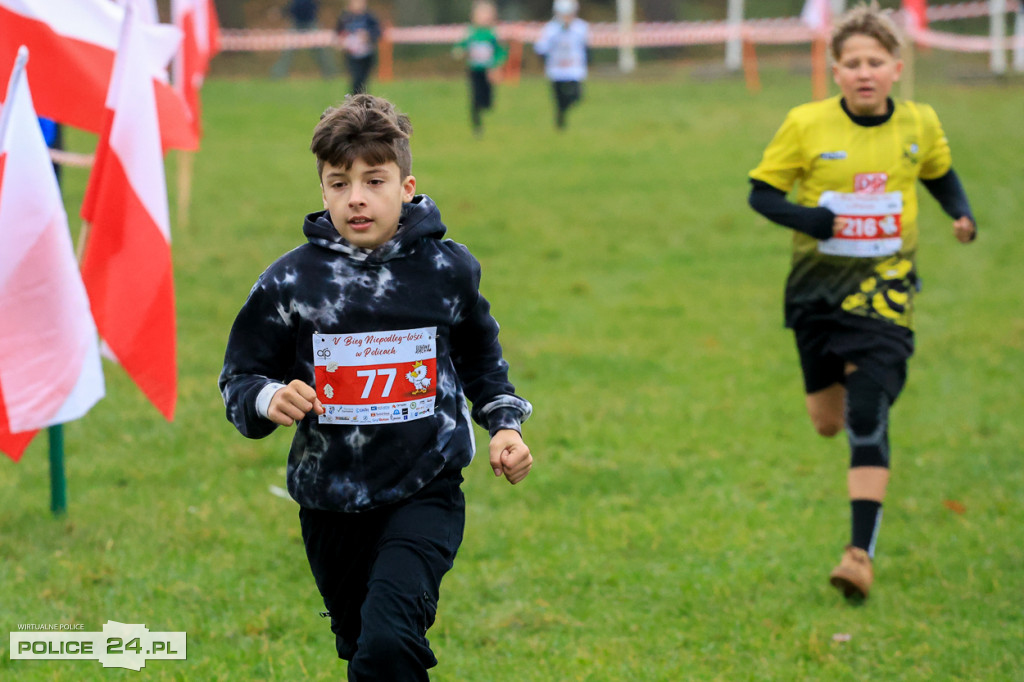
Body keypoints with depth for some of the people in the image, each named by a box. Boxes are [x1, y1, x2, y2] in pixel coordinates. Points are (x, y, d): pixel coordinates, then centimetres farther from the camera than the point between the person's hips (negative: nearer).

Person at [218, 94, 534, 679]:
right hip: (332, 506, 2)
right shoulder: (290, 282, -6)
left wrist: (505, 423, 6)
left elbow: (480, 356, 18)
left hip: (425, 494, -2)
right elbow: (240, 378, 1)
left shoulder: (447, 269, -2)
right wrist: (268, 400, -20)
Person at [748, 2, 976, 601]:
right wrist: (803, 218, -21)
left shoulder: (919, 124, -3)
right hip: (818, 287, 1)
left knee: (869, 422, -14)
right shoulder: (807, 126, -10)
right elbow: (761, 192, -3)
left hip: (884, 289, -1)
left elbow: (940, 173, 18)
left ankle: (862, 552, -12)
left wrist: (961, 213, -2)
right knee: (829, 422, 14)